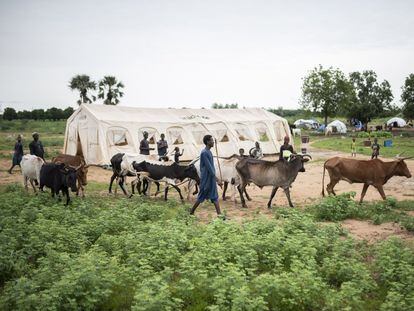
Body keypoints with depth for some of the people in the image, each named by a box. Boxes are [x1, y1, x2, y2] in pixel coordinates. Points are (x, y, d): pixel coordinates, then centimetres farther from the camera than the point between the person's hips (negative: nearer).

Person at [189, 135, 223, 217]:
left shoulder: (209, 152, 12)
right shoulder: (204, 153, -17)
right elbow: (209, 167, -21)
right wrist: (217, 180, -22)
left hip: (211, 179, 9)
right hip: (206, 179, -9)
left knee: (215, 197, 4)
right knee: (201, 197, 1)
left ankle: (219, 214, 4)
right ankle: (191, 212, 15)